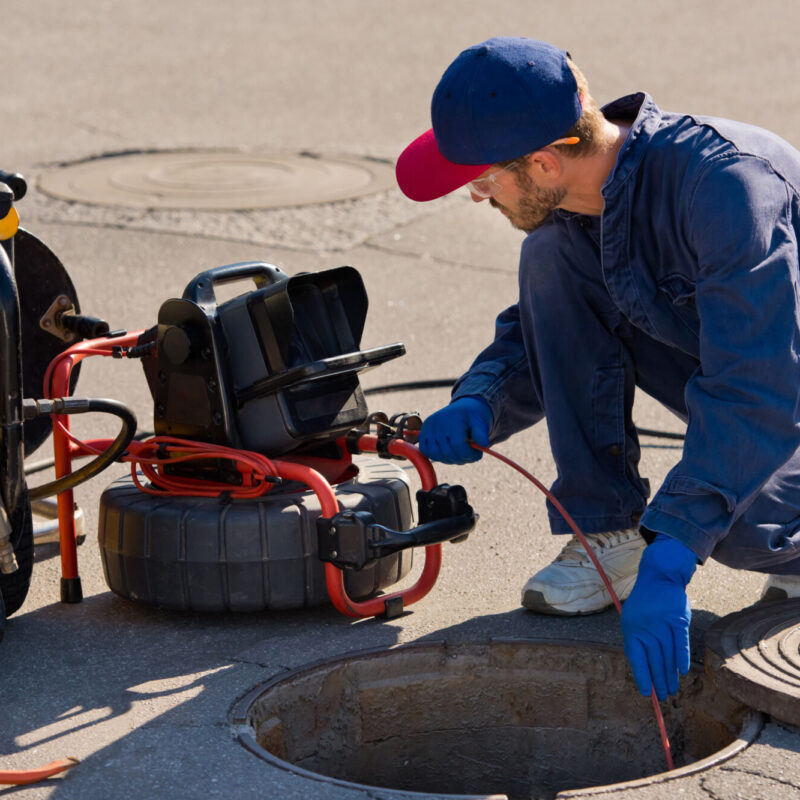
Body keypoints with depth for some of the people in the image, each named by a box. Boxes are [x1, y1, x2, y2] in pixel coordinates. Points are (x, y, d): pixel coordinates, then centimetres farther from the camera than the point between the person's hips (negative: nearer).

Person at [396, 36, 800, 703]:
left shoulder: (727, 184, -35)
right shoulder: (567, 210, -10)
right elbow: (538, 337, 5)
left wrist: (669, 559, -45)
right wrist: (479, 403, -18)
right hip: (724, 374, 7)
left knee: (735, 529, -36)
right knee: (550, 257, -14)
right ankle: (609, 534, -7)